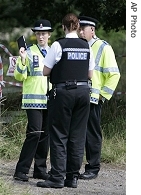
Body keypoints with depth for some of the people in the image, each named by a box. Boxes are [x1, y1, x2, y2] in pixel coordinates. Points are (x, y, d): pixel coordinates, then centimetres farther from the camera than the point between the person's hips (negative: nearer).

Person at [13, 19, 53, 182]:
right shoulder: (29, 52, -1)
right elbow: (19, 76, -6)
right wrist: (22, 60, -20)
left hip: (50, 100, 5)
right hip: (34, 99, -5)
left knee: (46, 135, 6)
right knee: (34, 133, -14)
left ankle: (40, 169, 14)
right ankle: (21, 170, -11)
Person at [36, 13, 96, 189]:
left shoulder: (58, 45, -9)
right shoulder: (86, 47, 5)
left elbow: (45, 72, -4)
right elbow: (90, 74, 11)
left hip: (63, 92, -4)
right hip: (83, 92, 4)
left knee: (59, 135, 0)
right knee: (77, 136, 8)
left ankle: (57, 177, -3)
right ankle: (73, 177, 9)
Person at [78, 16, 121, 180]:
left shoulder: (103, 48, -2)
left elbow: (114, 74, -5)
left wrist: (103, 95, -7)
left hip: (92, 100, -6)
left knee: (92, 134, -1)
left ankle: (93, 169, 5)